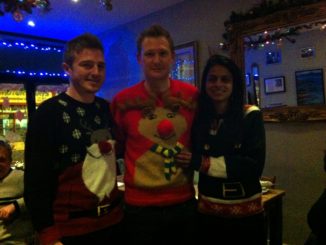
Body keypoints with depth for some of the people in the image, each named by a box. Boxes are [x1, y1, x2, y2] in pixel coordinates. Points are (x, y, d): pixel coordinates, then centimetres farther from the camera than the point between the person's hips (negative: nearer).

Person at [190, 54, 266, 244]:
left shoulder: (251, 116, -9)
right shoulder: (199, 118, -1)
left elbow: (255, 166, -17)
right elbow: (191, 158, 4)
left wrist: (206, 163, -19)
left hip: (246, 212, -2)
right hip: (208, 211, 2)